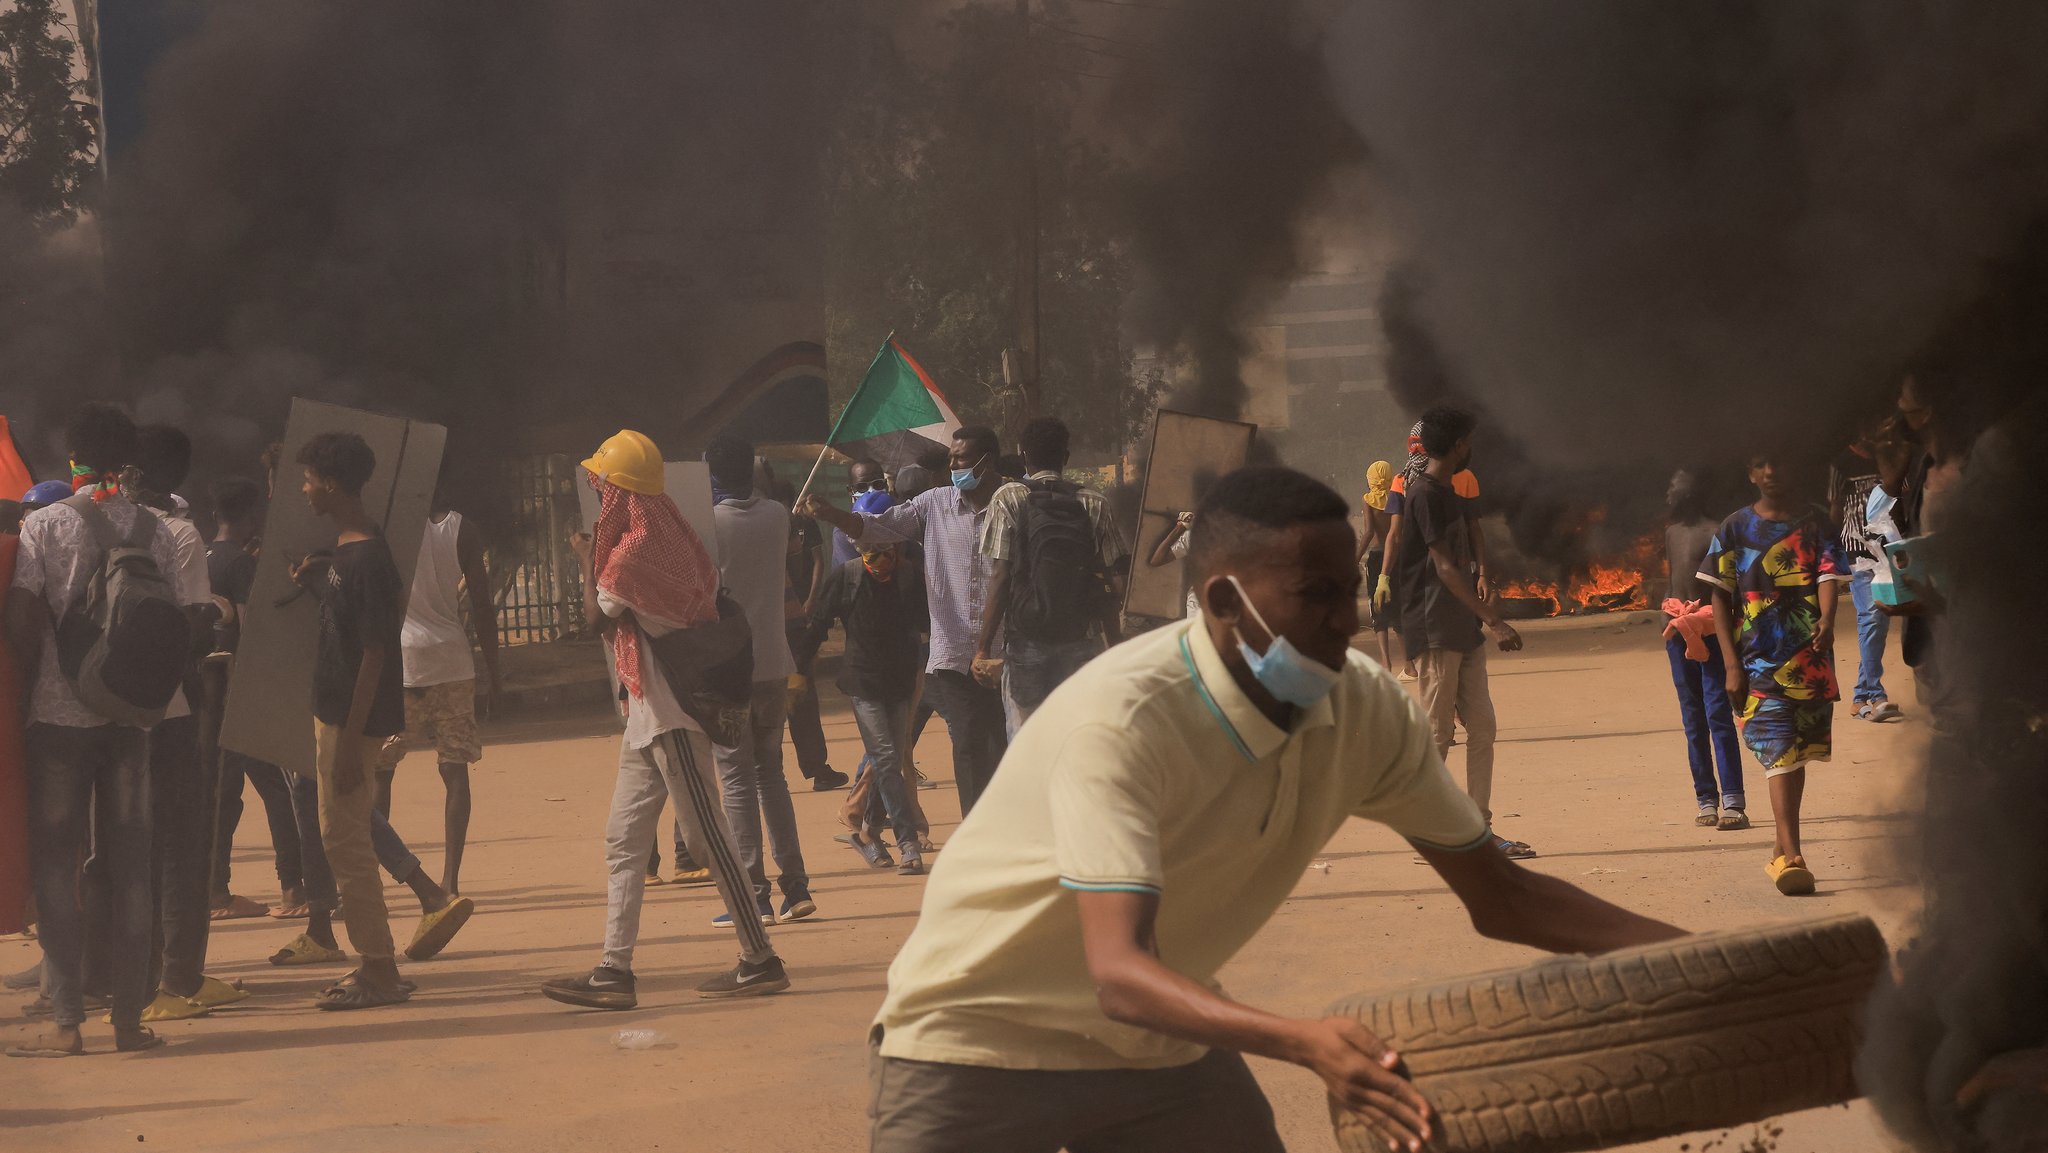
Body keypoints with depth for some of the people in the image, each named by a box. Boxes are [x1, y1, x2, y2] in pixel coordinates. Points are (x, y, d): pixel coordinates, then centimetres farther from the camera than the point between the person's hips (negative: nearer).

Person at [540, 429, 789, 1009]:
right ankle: (614, 971, 6)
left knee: (708, 836, -7)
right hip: (649, 718, 10)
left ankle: (760, 960, -4)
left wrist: (588, 560, 1)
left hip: (670, 715, -10)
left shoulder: (636, 546, -15)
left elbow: (599, 618, -15)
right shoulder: (660, 536, 15)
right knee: (623, 842, 7)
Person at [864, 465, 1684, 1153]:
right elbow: (1119, 973, -42)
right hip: (976, 1041, -6)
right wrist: (1303, 1042, -58)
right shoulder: (1121, 720, -33)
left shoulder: (1363, 711, -11)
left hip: (1160, 1043, 6)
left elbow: (1498, 896, -1)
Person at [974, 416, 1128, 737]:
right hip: (1083, 641, 2)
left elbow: (1000, 578, -9)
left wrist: (983, 648, -6)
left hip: (1026, 641, -2)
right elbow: (1114, 585, 2)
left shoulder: (1009, 498, -3)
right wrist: (1113, 647, 12)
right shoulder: (1094, 504, 5)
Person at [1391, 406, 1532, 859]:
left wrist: (1485, 613, 19)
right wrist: (1494, 620, -22)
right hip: (1434, 630, -10)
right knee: (1436, 732, -6)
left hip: (1463, 630, 10)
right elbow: (1445, 567, -19)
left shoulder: (1449, 492, 17)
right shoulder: (1425, 495, -13)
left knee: (1481, 727, 6)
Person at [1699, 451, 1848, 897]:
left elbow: (1828, 576, -7)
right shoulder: (1736, 529, 4)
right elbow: (1720, 598, 4)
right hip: (1759, 659, -2)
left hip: (1809, 655, 2)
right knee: (1779, 754, -14)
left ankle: (1782, 850, 25)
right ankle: (1791, 854, -22)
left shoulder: (1814, 522, 6)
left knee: (1796, 752, 11)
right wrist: (1732, 665, -4)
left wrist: (1826, 619, -29)